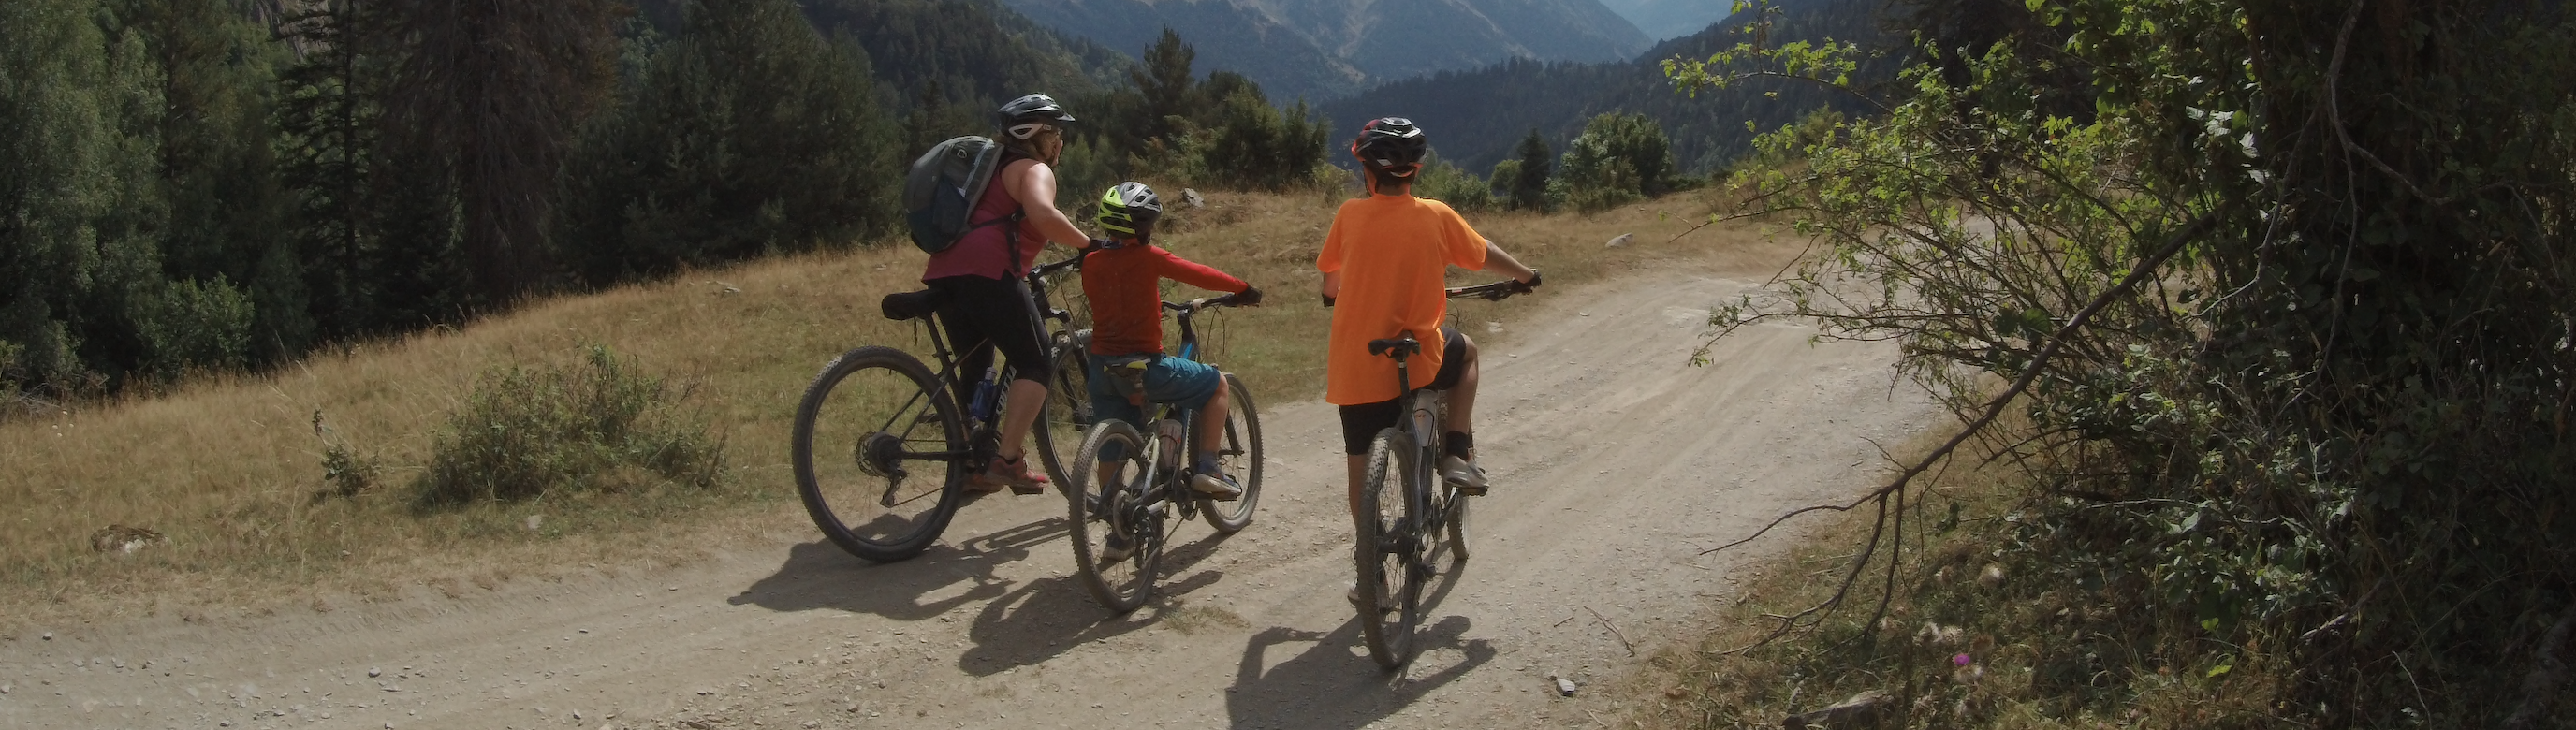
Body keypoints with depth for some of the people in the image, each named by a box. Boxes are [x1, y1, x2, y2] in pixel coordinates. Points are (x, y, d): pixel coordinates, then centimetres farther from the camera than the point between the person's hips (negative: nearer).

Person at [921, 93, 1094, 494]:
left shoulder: (995, 167, 31)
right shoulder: (1034, 170, 4)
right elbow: (1043, 215, -18)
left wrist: (1026, 271, 43)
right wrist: (1088, 244, -8)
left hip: (944, 271, 9)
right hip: (987, 272, -9)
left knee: (975, 366, 21)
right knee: (1036, 364, -4)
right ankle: (1008, 459, -15)